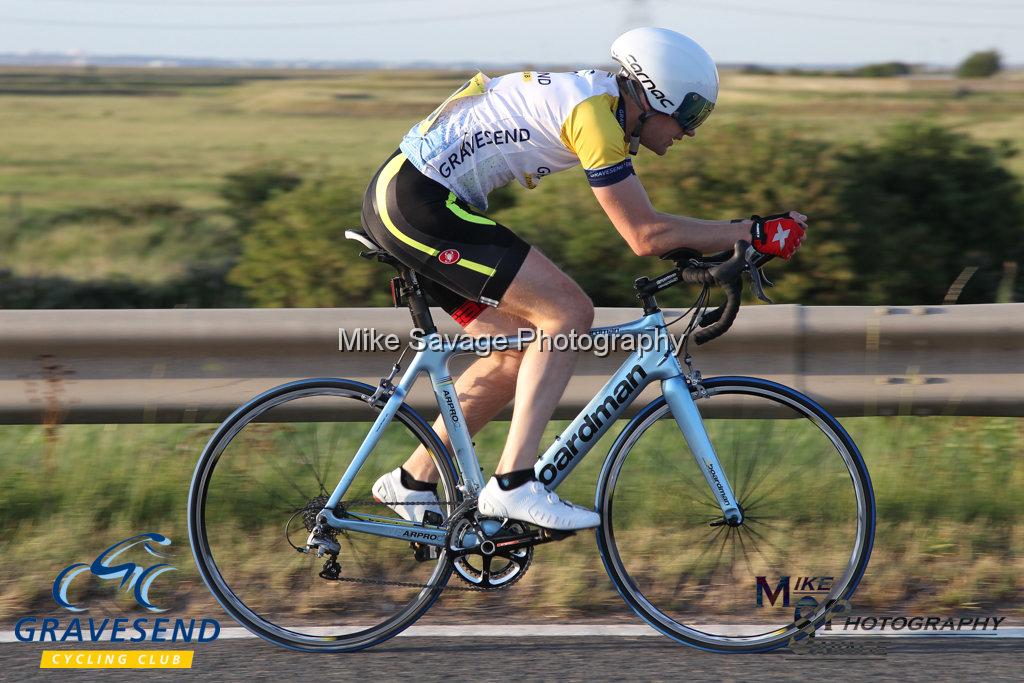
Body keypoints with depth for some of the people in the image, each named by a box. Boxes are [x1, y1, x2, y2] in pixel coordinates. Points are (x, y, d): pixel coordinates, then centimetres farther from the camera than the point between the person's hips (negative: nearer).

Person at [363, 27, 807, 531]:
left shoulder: (595, 94, 13)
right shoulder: (593, 110, -16)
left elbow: (643, 227, 22)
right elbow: (645, 235, -18)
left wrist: (725, 242, 13)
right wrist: (752, 233, -12)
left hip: (399, 196, 10)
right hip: (416, 201, -10)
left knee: (518, 353, 12)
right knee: (567, 313, -13)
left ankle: (412, 483, 20)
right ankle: (513, 484, -16)